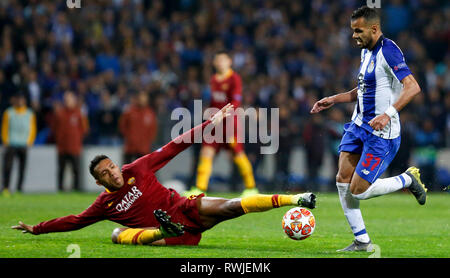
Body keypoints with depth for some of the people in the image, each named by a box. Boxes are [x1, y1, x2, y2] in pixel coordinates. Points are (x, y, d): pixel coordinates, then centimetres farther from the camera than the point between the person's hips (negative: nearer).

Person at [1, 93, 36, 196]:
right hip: (11, 145, -2)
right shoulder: (8, 113, 5)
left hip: (24, 146, 2)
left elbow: (32, 129, 12)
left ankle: (19, 189, 5)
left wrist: (29, 143, 2)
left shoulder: (30, 114, 9)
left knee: (22, 168, -1)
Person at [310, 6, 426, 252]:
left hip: (381, 132, -9)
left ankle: (407, 180, 14)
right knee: (342, 179, 0)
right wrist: (334, 100, 18)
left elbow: (412, 87, -27)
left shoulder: (388, 51, -17)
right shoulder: (366, 52, 12)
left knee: (358, 191, -9)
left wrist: (388, 113, -37)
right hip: (359, 125, 9)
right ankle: (362, 241, 8)